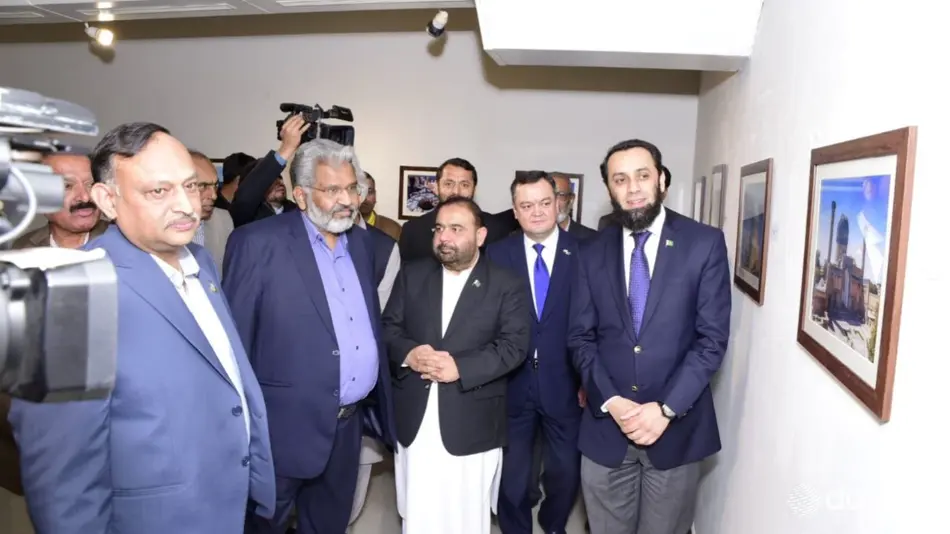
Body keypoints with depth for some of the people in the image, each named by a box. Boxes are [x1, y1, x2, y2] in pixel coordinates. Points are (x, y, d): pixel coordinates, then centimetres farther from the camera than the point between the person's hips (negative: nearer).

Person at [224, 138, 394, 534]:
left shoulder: (361, 242, 7)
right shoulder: (257, 243, -12)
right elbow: (234, 339, -12)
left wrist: (378, 405, 12)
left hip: (349, 424, 6)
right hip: (286, 426, -5)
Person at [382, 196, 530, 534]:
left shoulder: (507, 286, -2)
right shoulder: (411, 275, 8)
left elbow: (514, 345, -10)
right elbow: (388, 327, 6)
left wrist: (460, 367, -21)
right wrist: (408, 353, -15)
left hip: (472, 425, -2)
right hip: (414, 420, 3)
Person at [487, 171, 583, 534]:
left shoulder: (583, 252, -5)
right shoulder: (498, 254, -2)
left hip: (565, 385, 0)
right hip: (512, 384, 0)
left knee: (566, 471, 18)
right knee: (511, 474, 14)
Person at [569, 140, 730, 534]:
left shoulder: (705, 243, -5)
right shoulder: (594, 252, 3)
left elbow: (712, 338, -8)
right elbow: (581, 338, 1)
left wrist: (666, 409, -15)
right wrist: (611, 402, -12)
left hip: (676, 426, -2)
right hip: (606, 426, 2)